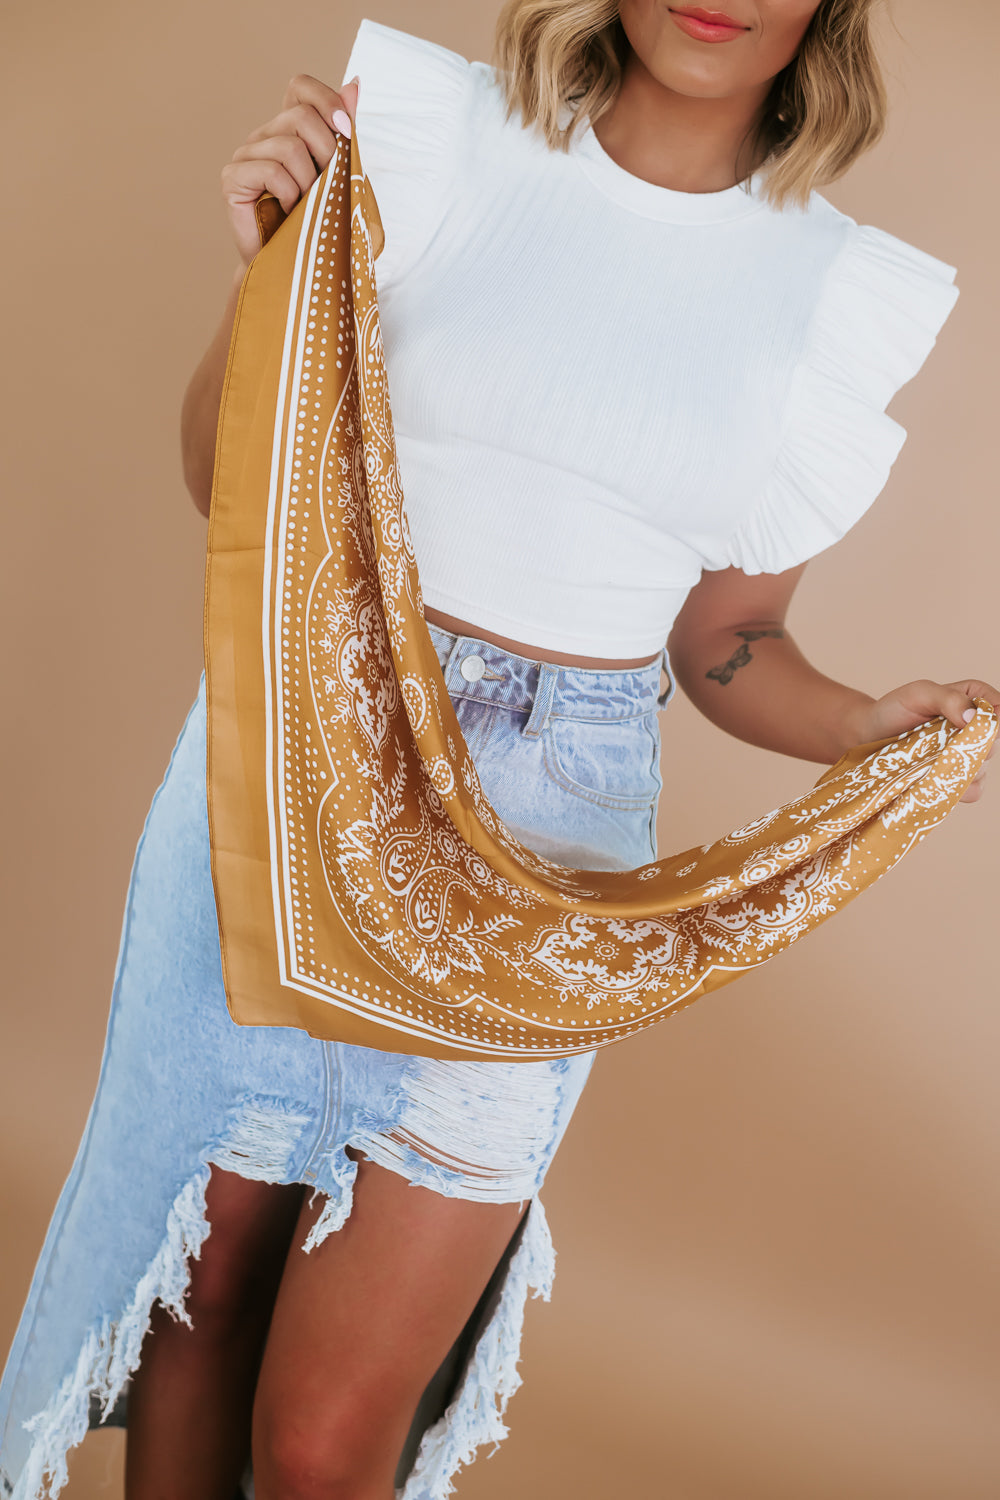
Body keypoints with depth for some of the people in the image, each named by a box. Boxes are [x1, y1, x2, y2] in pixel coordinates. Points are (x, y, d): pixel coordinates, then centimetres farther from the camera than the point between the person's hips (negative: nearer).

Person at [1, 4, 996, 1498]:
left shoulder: (842, 295, 1)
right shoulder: (438, 135, -2)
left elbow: (723, 647, 9)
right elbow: (231, 481, 3)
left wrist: (873, 727, -9)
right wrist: (270, 266, -13)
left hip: (545, 834, 0)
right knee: (200, 1279, 16)